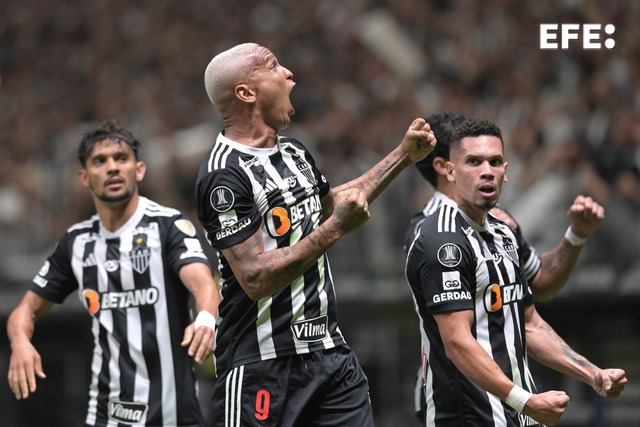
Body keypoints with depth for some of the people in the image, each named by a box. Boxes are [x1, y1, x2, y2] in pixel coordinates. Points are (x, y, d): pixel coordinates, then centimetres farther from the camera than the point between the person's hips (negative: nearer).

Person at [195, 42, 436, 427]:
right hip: (262, 364, -8)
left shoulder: (294, 153, 13)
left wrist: (404, 156, 33)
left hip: (328, 349, 8)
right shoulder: (225, 174, -16)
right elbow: (256, 279, -22)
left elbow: (331, 202, 35)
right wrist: (336, 228, -21)